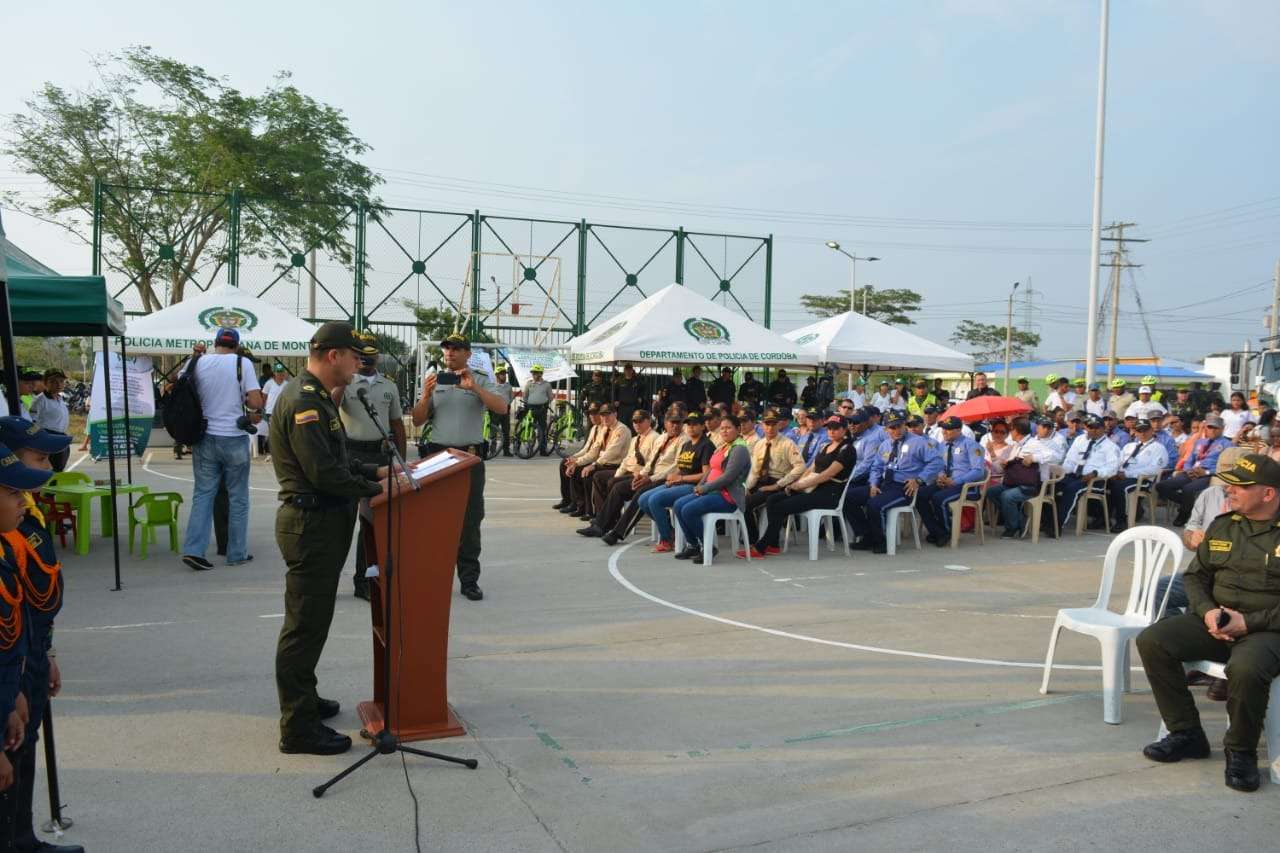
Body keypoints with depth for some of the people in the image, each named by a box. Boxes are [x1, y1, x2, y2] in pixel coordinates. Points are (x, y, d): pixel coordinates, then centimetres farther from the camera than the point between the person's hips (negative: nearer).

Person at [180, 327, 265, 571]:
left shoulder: (196, 362, 2)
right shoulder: (242, 363, -8)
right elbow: (256, 402, -13)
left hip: (204, 438, 3)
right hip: (234, 439, -3)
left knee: (203, 494, 9)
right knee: (238, 497, 7)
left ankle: (193, 549, 0)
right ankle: (237, 553, 13)